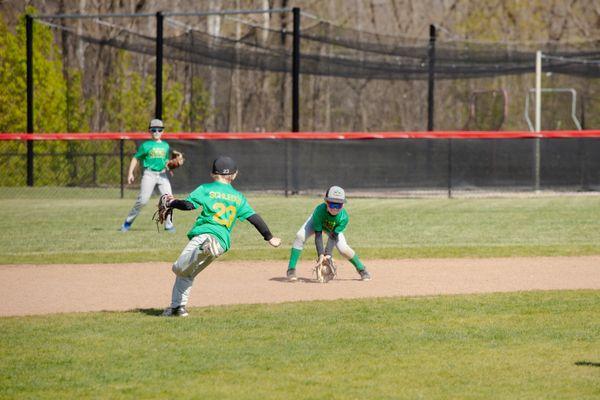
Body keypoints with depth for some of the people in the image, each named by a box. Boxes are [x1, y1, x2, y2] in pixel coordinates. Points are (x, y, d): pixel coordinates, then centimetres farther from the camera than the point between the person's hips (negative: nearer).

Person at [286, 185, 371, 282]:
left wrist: (328, 254, -42)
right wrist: (320, 254, -46)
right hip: (316, 222, -1)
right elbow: (318, 235, -38)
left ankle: (362, 270, 9)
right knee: (300, 236, -26)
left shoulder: (344, 217, -36)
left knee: (344, 249, -16)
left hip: (334, 228, 1)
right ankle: (291, 270, -21)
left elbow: (333, 236, -33)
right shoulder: (319, 211, -41)